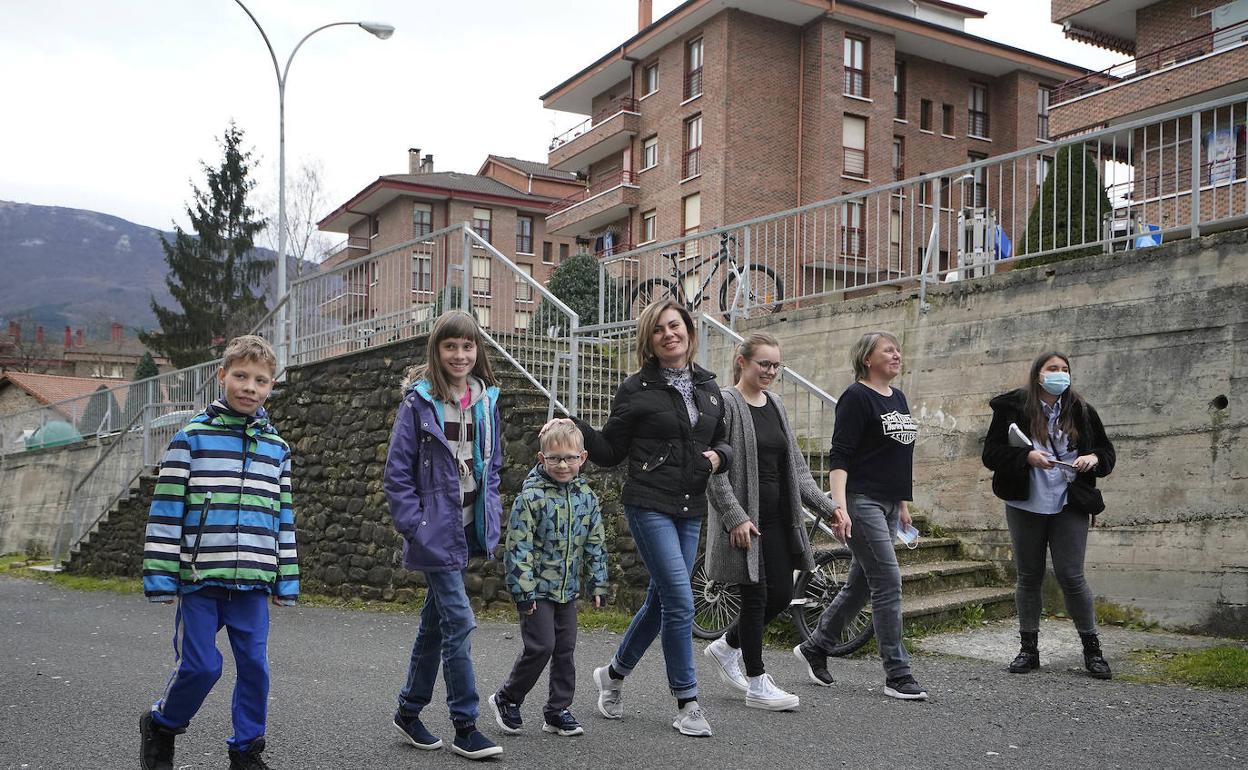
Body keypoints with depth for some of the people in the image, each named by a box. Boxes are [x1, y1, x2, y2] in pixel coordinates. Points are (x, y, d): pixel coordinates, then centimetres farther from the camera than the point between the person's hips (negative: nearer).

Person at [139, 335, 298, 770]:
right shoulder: (192, 437, -1)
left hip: (253, 581, 3)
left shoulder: (276, 447, 10)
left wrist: (286, 580, 11)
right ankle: (160, 726, 27)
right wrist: (160, 577, -6)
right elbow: (166, 509, -3)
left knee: (254, 665, 4)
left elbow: (283, 516, 14)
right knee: (199, 665, -2)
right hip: (199, 577, -3)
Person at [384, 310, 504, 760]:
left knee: (436, 621, 16)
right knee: (459, 622, -9)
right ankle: (465, 728, 0)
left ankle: (409, 711, 30)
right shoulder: (419, 401, -10)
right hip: (435, 531, -6)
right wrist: (413, 524, -14)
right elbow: (397, 471, -9)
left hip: (467, 528, 6)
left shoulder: (486, 399, 6)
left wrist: (492, 515, 6)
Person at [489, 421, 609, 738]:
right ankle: (506, 699, 13)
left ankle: (557, 711, 22)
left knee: (565, 649, 9)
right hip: (537, 590, -6)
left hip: (567, 589, 6)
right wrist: (523, 590, -16)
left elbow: (595, 543, 10)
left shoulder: (586, 497, 3)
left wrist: (598, 582, 7)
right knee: (541, 646, -8)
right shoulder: (531, 496, -14)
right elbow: (518, 546, -14)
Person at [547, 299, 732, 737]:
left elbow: (723, 441, 21)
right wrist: (576, 429, -16)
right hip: (649, 507, -6)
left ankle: (613, 674, 34)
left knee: (661, 601, 13)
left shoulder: (708, 387, 11)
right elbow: (610, 452, -1)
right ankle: (686, 703, 5)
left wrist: (718, 456, -1)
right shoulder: (638, 389, -4)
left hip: (691, 510, 6)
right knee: (680, 602, -10)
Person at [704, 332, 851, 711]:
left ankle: (726, 646, 30)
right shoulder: (725, 403, -9)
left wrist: (829, 508, 4)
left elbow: (797, 467, 13)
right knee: (756, 596, -1)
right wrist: (736, 517, -21)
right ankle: (757, 684, 12)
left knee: (782, 594, 7)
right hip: (744, 519, -7)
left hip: (778, 517, 7)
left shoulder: (776, 405, 13)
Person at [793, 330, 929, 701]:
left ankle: (813, 648, 26)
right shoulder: (856, 397, -9)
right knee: (889, 583, -9)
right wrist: (839, 506, -24)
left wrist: (904, 503, 22)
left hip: (888, 504, 9)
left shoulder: (898, 397, 16)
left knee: (861, 585, 12)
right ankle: (897, 675, -2)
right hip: (861, 501, -9)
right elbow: (839, 457, -15)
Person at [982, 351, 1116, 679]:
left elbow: (1107, 453, 14)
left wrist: (1093, 458, -9)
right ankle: (1029, 649, 19)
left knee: (1071, 576, -3)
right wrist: (1026, 456, -20)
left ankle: (1092, 649, 12)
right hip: (1025, 505, 0)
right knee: (1029, 577, 8)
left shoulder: (1081, 412, 5)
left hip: (1069, 506, 0)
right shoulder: (1013, 407, -2)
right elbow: (991, 453, -5)